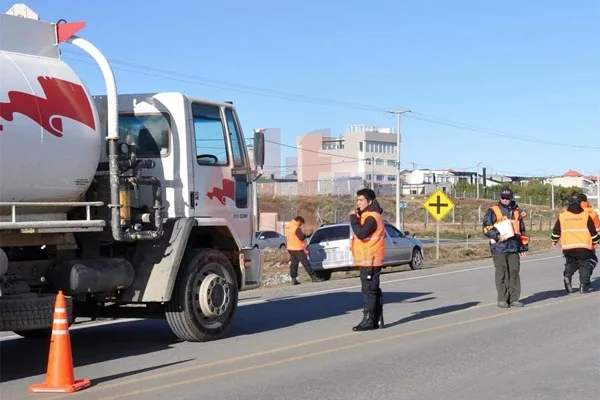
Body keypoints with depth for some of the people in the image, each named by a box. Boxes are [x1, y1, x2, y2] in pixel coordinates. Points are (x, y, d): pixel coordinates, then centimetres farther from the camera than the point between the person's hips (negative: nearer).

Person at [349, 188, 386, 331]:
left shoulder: (371, 217, -16)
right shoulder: (368, 215, 18)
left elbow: (361, 233, -29)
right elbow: (361, 233, 19)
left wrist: (353, 218, -20)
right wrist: (356, 217, 7)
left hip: (369, 260, -11)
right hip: (368, 259, 11)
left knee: (369, 290, -9)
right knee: (373, 290, 13)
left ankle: (368, 320, -7)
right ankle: (377, 319, 19)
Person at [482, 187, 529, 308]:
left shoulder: (516, 212, 18)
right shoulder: (493, 211, 4)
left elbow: (522, 230, 23)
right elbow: (487, 228, -4)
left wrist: (523, 247, 19)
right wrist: (498, 236, -17)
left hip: (514, 248, 4)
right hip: (499, 247, -4)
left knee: (514, 272, 3)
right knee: (502, 274, -4)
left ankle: (514, 299, 10)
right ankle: (502, 300, 1)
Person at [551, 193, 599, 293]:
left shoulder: (562, 215, 2)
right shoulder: (586, 215, -2)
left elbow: (556, 230, 10)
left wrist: (554, 240, 25)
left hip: (568, 246, 2)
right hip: (584, 246, -2)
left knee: (570, 263, 19)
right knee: (584, 265, 8)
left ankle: (567, 276, -7)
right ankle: (584, 285, 2)